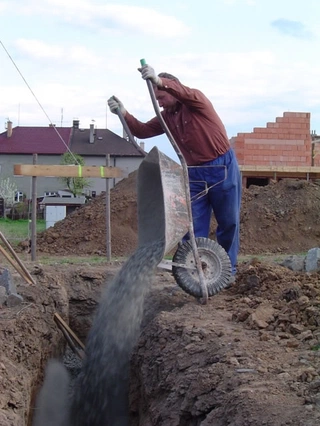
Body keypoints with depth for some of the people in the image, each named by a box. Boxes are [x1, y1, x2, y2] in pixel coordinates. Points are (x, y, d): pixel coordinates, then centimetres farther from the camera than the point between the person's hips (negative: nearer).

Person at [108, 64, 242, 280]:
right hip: (195, 173, 6)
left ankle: (228, 270, 19)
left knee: (228, 222, 5)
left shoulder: (197, 101, -12)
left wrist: (159, 81, -52)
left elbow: (188, 94, -35)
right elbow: (143, 131, 0)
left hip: (223, 168, -6)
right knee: (193, 227, 0)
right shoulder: (166, 117, 7)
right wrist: (124, 113, -18)